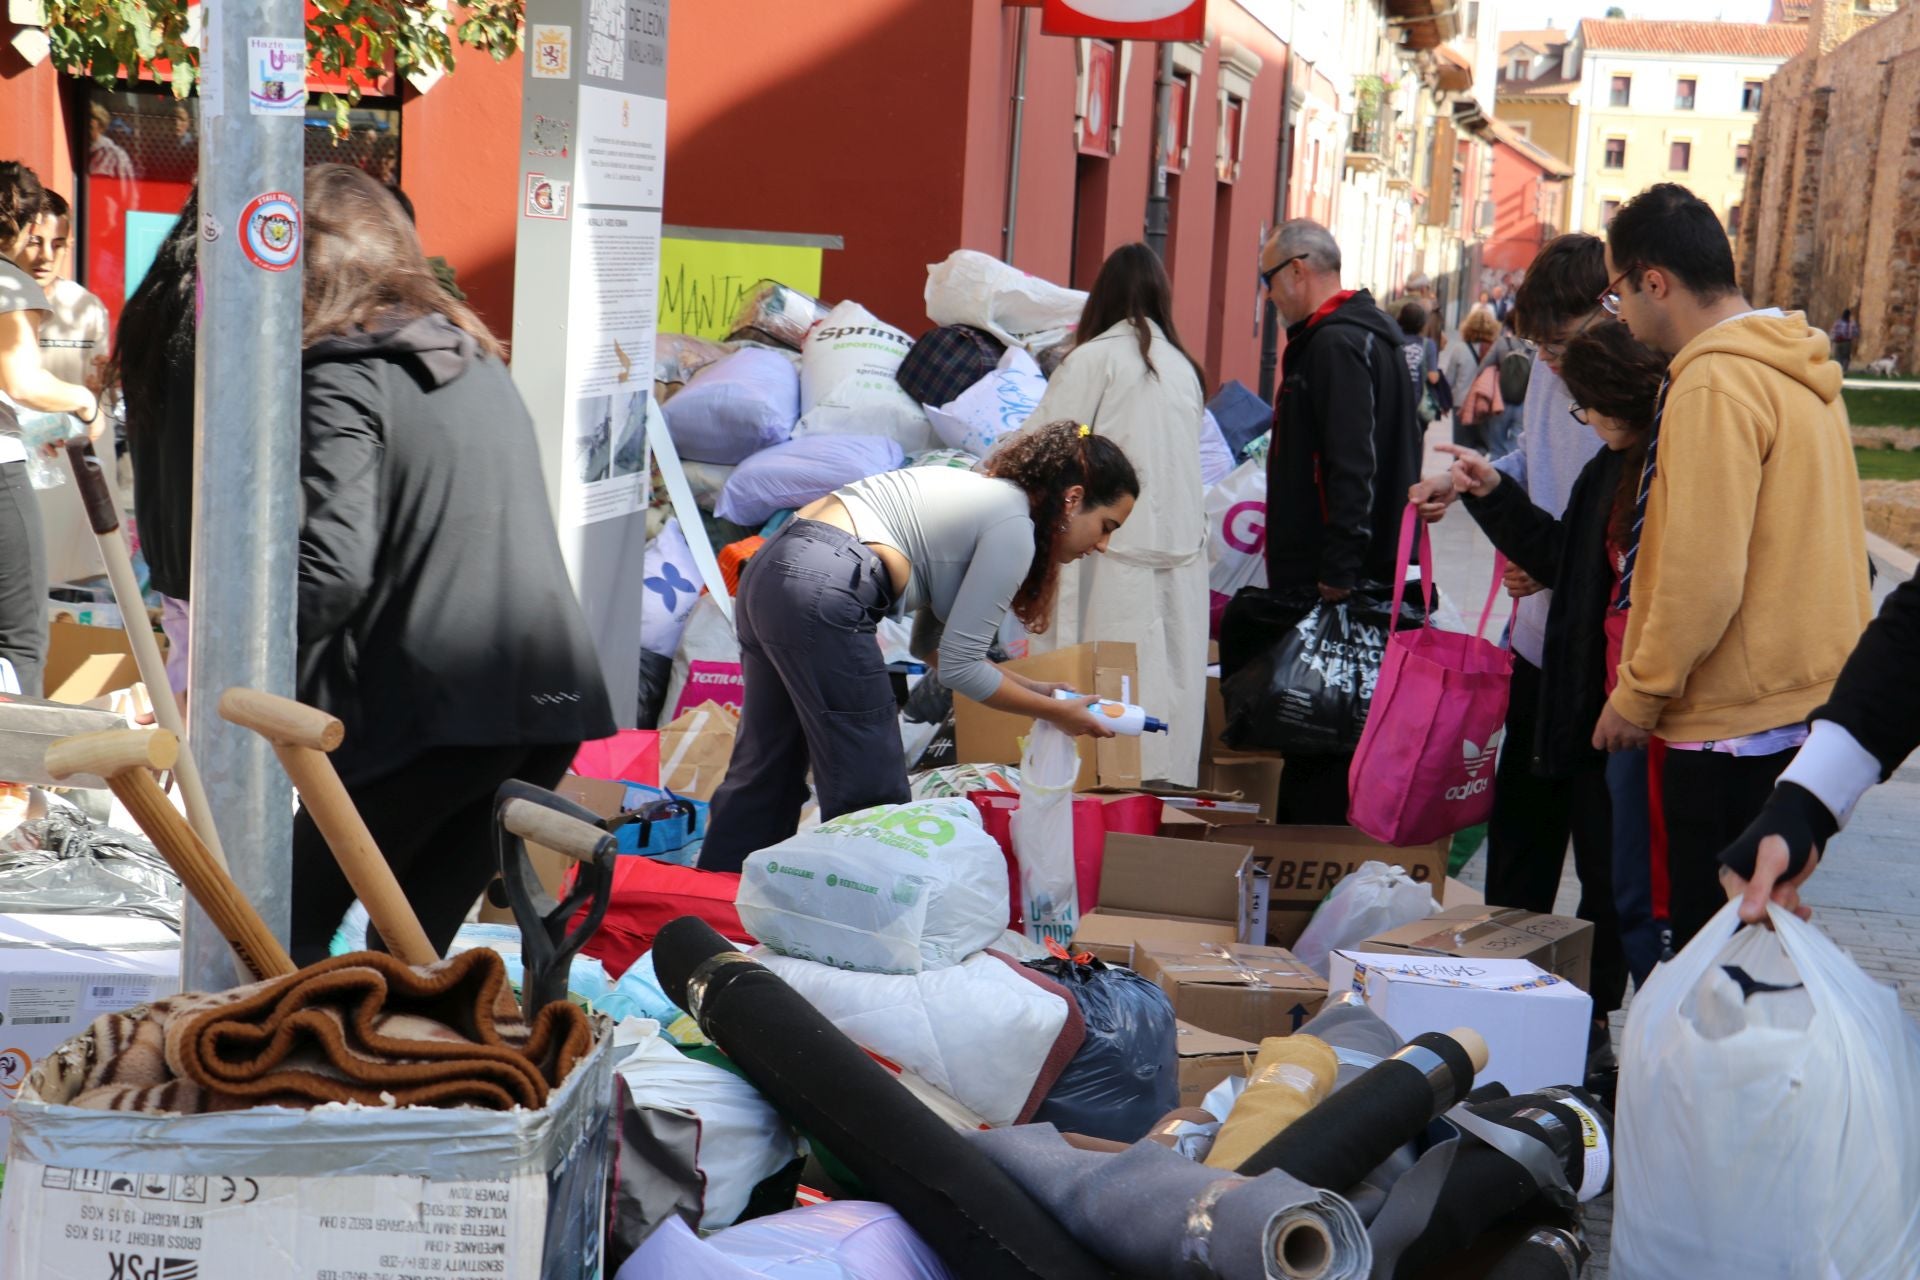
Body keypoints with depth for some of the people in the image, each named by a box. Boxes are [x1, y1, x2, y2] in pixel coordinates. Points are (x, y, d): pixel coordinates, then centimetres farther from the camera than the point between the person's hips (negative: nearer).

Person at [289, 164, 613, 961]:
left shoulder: (341, 374, -5)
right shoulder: (476, 358, 20)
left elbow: (335, 567, -18)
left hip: (434, 707, -7)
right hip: (551, 696, 7)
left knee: (294, 930, 10)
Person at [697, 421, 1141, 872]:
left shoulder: (984, 495, 21)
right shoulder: (1014, 529, -6)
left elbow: (932, 643, 26)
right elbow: (959, 668, -8)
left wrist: (1034, 689, 22)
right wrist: (1055, 713, 4)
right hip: (820, 599, -10)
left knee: (766, 770, 19)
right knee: (869, 796, -2)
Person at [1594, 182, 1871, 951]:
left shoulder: (1715, 383, -17)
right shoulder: (1798, 372, 14)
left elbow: (1704, 574, -21)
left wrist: (1638, 693, -10)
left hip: (1736, 718, -10)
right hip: (1809, 702, 10)